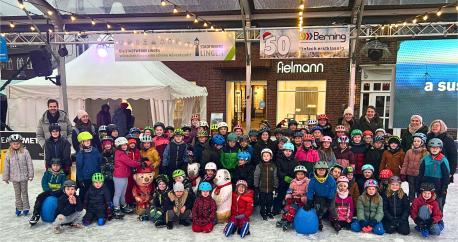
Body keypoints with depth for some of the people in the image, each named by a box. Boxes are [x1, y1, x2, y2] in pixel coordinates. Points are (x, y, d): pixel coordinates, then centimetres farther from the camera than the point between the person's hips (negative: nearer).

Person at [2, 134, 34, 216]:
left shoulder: (25, 152, -10)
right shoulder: (9, 153, -3)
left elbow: (29, 164, -7)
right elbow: (6, 166, 2)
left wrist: (30, 175, -6)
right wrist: (6, 177, 4)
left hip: (24, 176, -2)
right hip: (14, 177, 2)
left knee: (24, 192, 10)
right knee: (17, 193, 13)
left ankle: (26, 208, 21)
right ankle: (19, 208, 25)